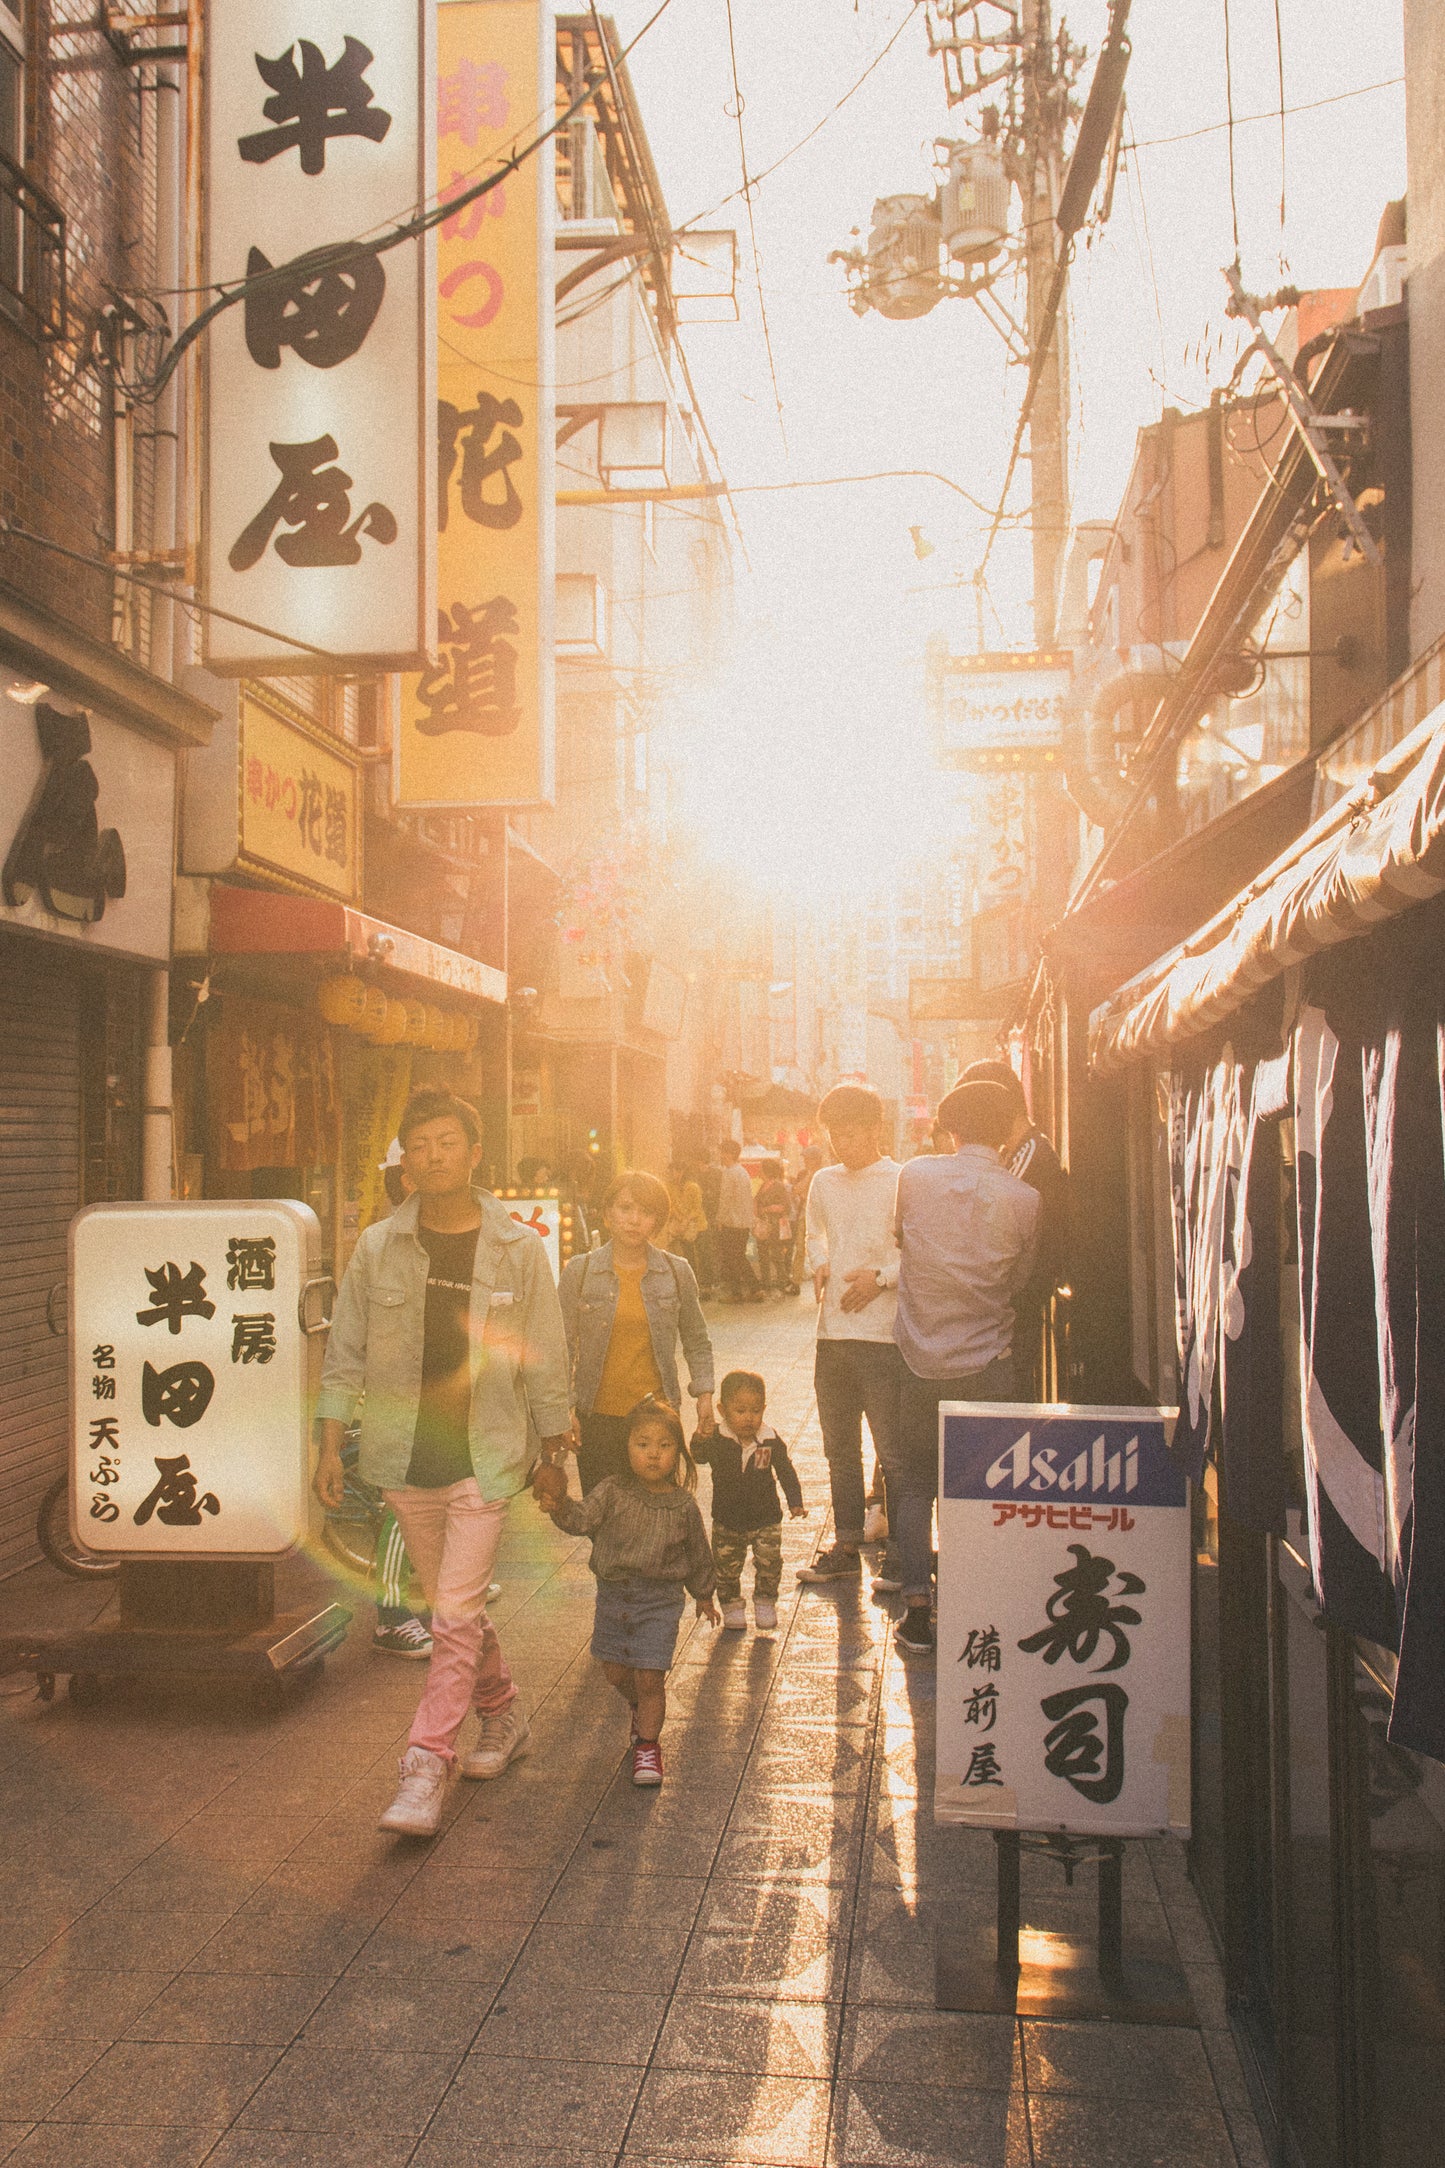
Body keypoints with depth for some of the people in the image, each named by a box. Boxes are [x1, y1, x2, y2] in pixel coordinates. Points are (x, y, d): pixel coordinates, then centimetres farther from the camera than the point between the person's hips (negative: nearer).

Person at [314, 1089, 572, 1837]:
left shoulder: (518, 1249, -3)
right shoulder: (378, 1247, 1)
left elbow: (545, 1360, 3)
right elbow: (345, 1351, 6)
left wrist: (554, 1454, 5)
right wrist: (330, 1444, 1)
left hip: (483, 1458, -3)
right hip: (403, 1457, 3)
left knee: (456, 1614, -7)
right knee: (454, 1607, 15)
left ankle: (426, 1765, 0)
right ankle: (503, 1714, 36)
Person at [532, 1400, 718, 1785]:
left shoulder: (683, 1506, -6)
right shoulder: (613, 1492, -7)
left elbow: (698, 1553, 9)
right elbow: (584, 1518, -20)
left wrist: (703, 1594, 19)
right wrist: (561, 1507, -41)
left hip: (660, 1601, -2)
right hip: (613, 1596, 2)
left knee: (650, 1679, -4)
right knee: (615, 1673, 14)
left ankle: (647, 1744, 16)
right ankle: (640, 1708, 45)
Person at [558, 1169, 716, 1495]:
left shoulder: (677, 1272, 3)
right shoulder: (578, 1270, 0)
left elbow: (697, 1343, 14)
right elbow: (563, 1346, 4)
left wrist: (704, 1394, 4)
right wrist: (564, 1408, -2)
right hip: (598, 1416, 0)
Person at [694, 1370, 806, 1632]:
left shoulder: (771, 1440, -9)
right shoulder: (717, 1440, -13)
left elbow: (785, 1471, 1)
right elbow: (698, 1455, -27)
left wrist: (795, 1502, -6)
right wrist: (702, 1434, -46)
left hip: (765, 1519, 0)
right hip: (727, 1521, 0)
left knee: (769, 1563, 0)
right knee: (726, 1568, 9)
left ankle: (765, 1603, 24)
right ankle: (731, 1606, 31)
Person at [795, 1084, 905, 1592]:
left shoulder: (903, 1183, -7)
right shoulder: (824, 1182, 11)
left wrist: (881, 1277, -17)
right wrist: (819, 1265, 9)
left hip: (883, 1335, -6)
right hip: (832, 1334, 6)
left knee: (894, 1451, -2)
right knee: (839, 1448, 14)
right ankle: (846, 1546, 26)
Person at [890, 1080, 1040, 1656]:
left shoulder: (914, 1176, -7)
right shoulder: (1023, 1199, -9)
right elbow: (1018, 1279, 4)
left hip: (920, 1356, 1)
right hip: (987, 1363, -1)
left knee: (914, 1481, 12)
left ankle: (916, 1608, 9)